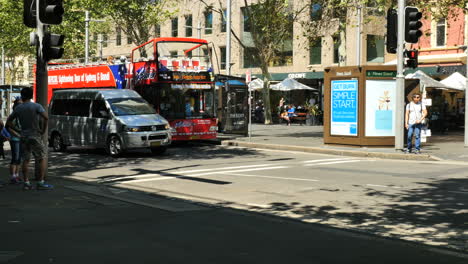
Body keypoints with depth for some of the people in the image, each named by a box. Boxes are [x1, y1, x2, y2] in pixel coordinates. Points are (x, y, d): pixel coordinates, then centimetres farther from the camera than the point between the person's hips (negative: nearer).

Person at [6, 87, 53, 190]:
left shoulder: (18, 108, 5)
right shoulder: (36, 106, -8)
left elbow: (9, 121, 12)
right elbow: (46, 117, -22)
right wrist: (44, 130, -11)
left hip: (24, 136, 5)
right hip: (35, 136, -4)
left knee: (25, 160, 12)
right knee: (43, 158, 2)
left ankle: (26, 183, 10)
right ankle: (41, 183, -4)